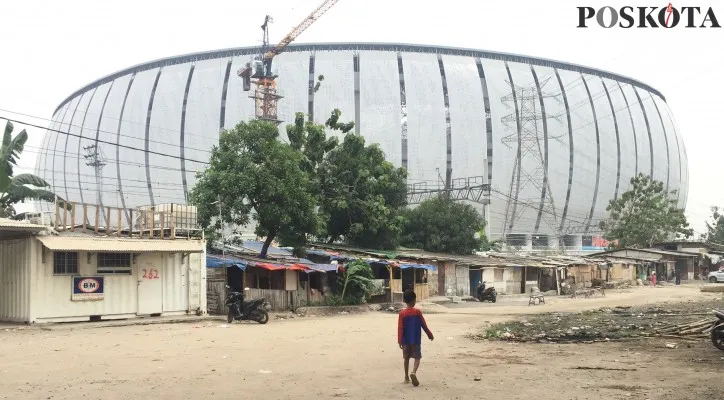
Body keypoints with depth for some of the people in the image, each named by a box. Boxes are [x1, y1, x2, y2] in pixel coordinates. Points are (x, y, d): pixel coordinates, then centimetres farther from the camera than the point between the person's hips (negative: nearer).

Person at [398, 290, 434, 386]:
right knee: (417, 358, 1)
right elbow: (424, 325, -2)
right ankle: (413, 372, -25)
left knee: (406, 358, 15)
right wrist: (430, 335, 11)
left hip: (406, 340, 2)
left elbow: (400, 328, -7)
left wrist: (400, 341, -4)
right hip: (416, 340, -2)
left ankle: (406, 377, 20)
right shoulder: (417, 312, -8)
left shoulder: (402, 313, -5)